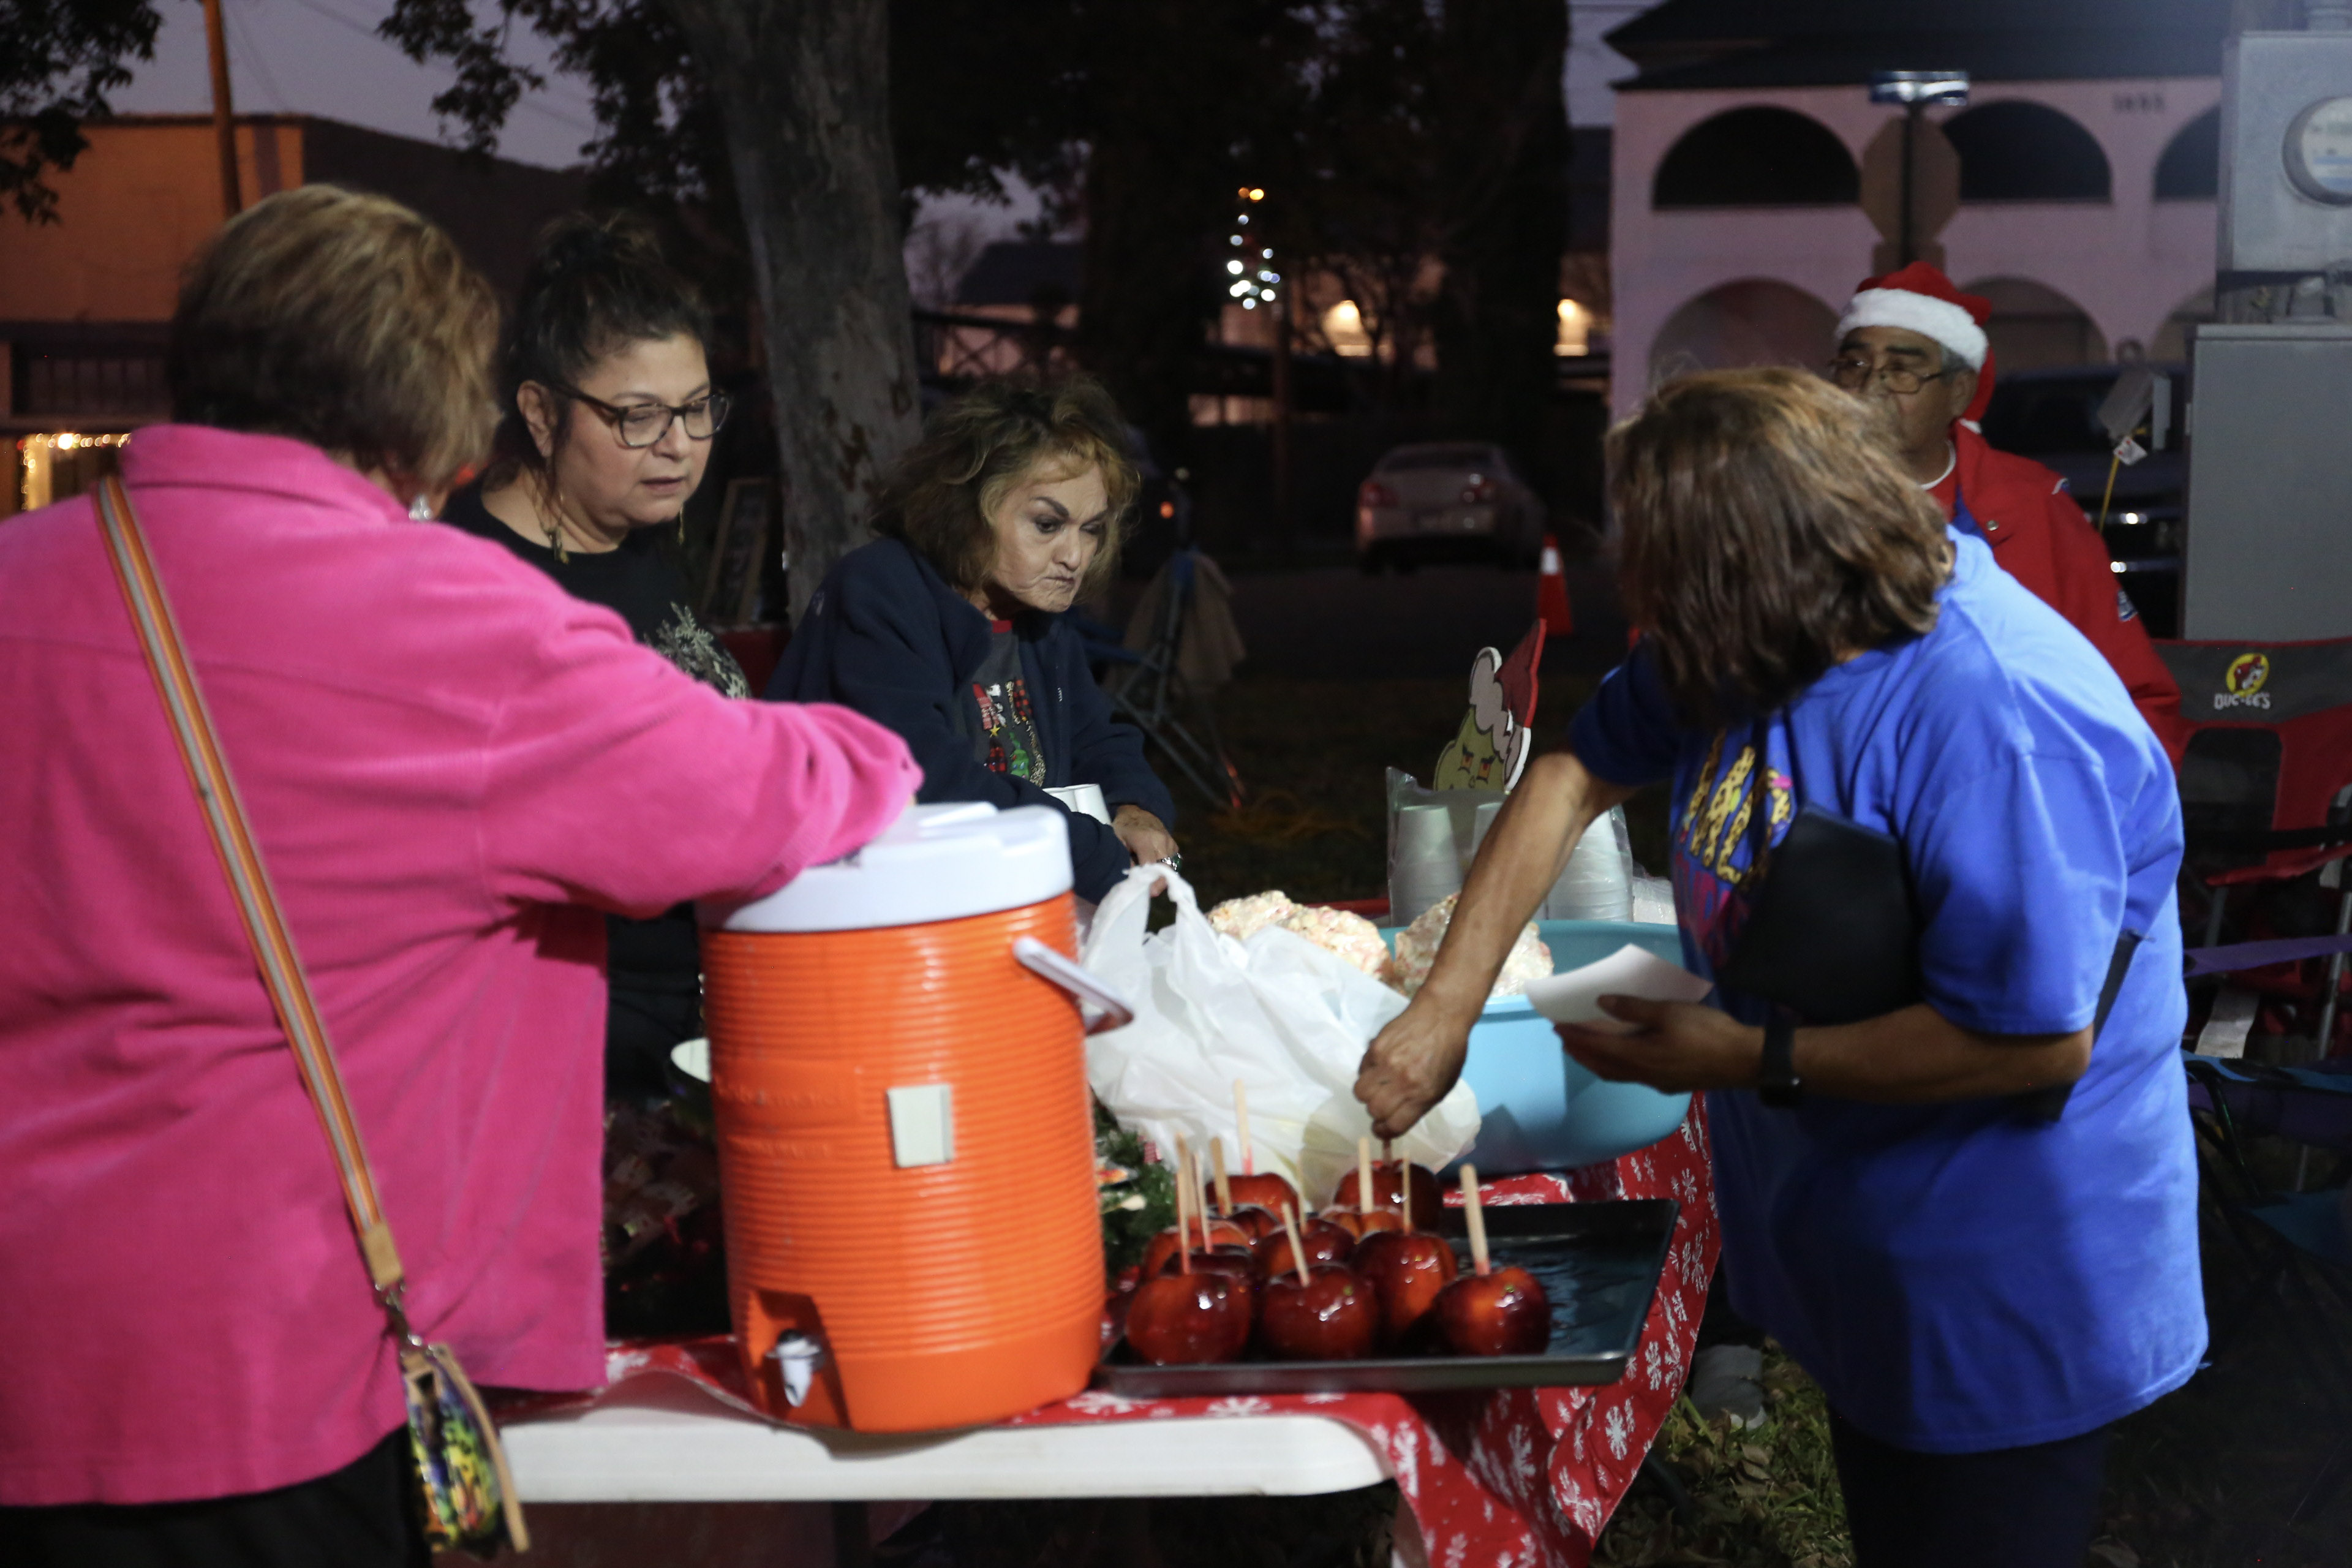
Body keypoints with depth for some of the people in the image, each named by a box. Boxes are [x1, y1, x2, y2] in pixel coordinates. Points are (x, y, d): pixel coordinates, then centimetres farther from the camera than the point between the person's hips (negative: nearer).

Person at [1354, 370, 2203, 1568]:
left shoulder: (1990, 715, -34)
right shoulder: (1748, 642, -6)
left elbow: (2039, 1038, -33)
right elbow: (1575, 777, 4)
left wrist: (1748, 1059, -25)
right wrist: (1444, 1009, -4)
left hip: (2002, 1282, -8)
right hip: (1856, 1241, 8)